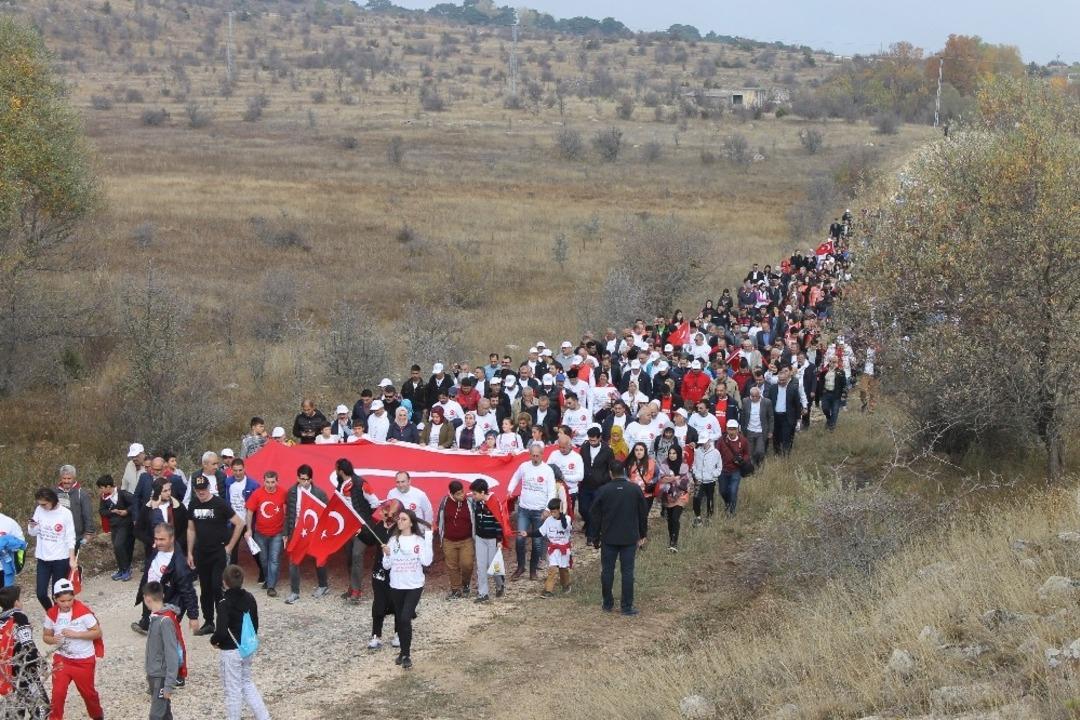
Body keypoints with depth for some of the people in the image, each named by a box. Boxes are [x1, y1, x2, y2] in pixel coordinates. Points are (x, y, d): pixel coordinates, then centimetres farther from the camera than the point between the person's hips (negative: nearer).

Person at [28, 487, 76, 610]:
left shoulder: (65, 513, -11)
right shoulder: (39, 510, -1)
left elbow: (70, 538, -6)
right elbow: (33, 533, 8)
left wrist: (72, 559, -9)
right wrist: (32, 526, -15)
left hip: (60, 559, -3)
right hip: (43, 559, 3)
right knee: (41, 594, 1)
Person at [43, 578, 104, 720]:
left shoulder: (83, 611, -18)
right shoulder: (51, 614, -6)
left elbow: (97, 633, -15)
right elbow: (46, 636, 4)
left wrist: (76, 634, -26)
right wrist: (53, 640, -21)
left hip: (84, 660, -2)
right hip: (62, 659, 2)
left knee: (88, 692, 14)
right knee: (58, 693, -9)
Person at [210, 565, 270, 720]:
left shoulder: (224, 604, -20)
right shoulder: (249, 598, 0)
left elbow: (221, 631, -24)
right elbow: (255, 624, 9)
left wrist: (213, 640, -4)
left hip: (230, 652, -7)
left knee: (233, 690, 5)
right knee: (247, 683, 23)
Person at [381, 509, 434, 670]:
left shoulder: (419, 540, -6)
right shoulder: (393, 540, 2)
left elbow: (426, 562, -16)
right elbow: (387, 565, 4)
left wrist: (428, 540, -19)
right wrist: (387, 554, -16)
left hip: (414, 586, -4)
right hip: (396, 586, 4)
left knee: (405, 618, -15)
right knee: (399, 620, 11)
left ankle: (406, 655, -5)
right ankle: (404, 651, 28)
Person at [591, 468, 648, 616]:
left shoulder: (603, 491, -8)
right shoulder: (636, 490, -5)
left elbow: (595, 514, -1)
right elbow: (643, 514, 2)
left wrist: (598, 533, 15)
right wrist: (642, 535, 13)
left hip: (608, 538, 0)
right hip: (630, 538, 0)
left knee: (607, 570, 11)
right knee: (627, 571, 3)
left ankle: (608, 604, 18)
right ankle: (627, 607, 3)